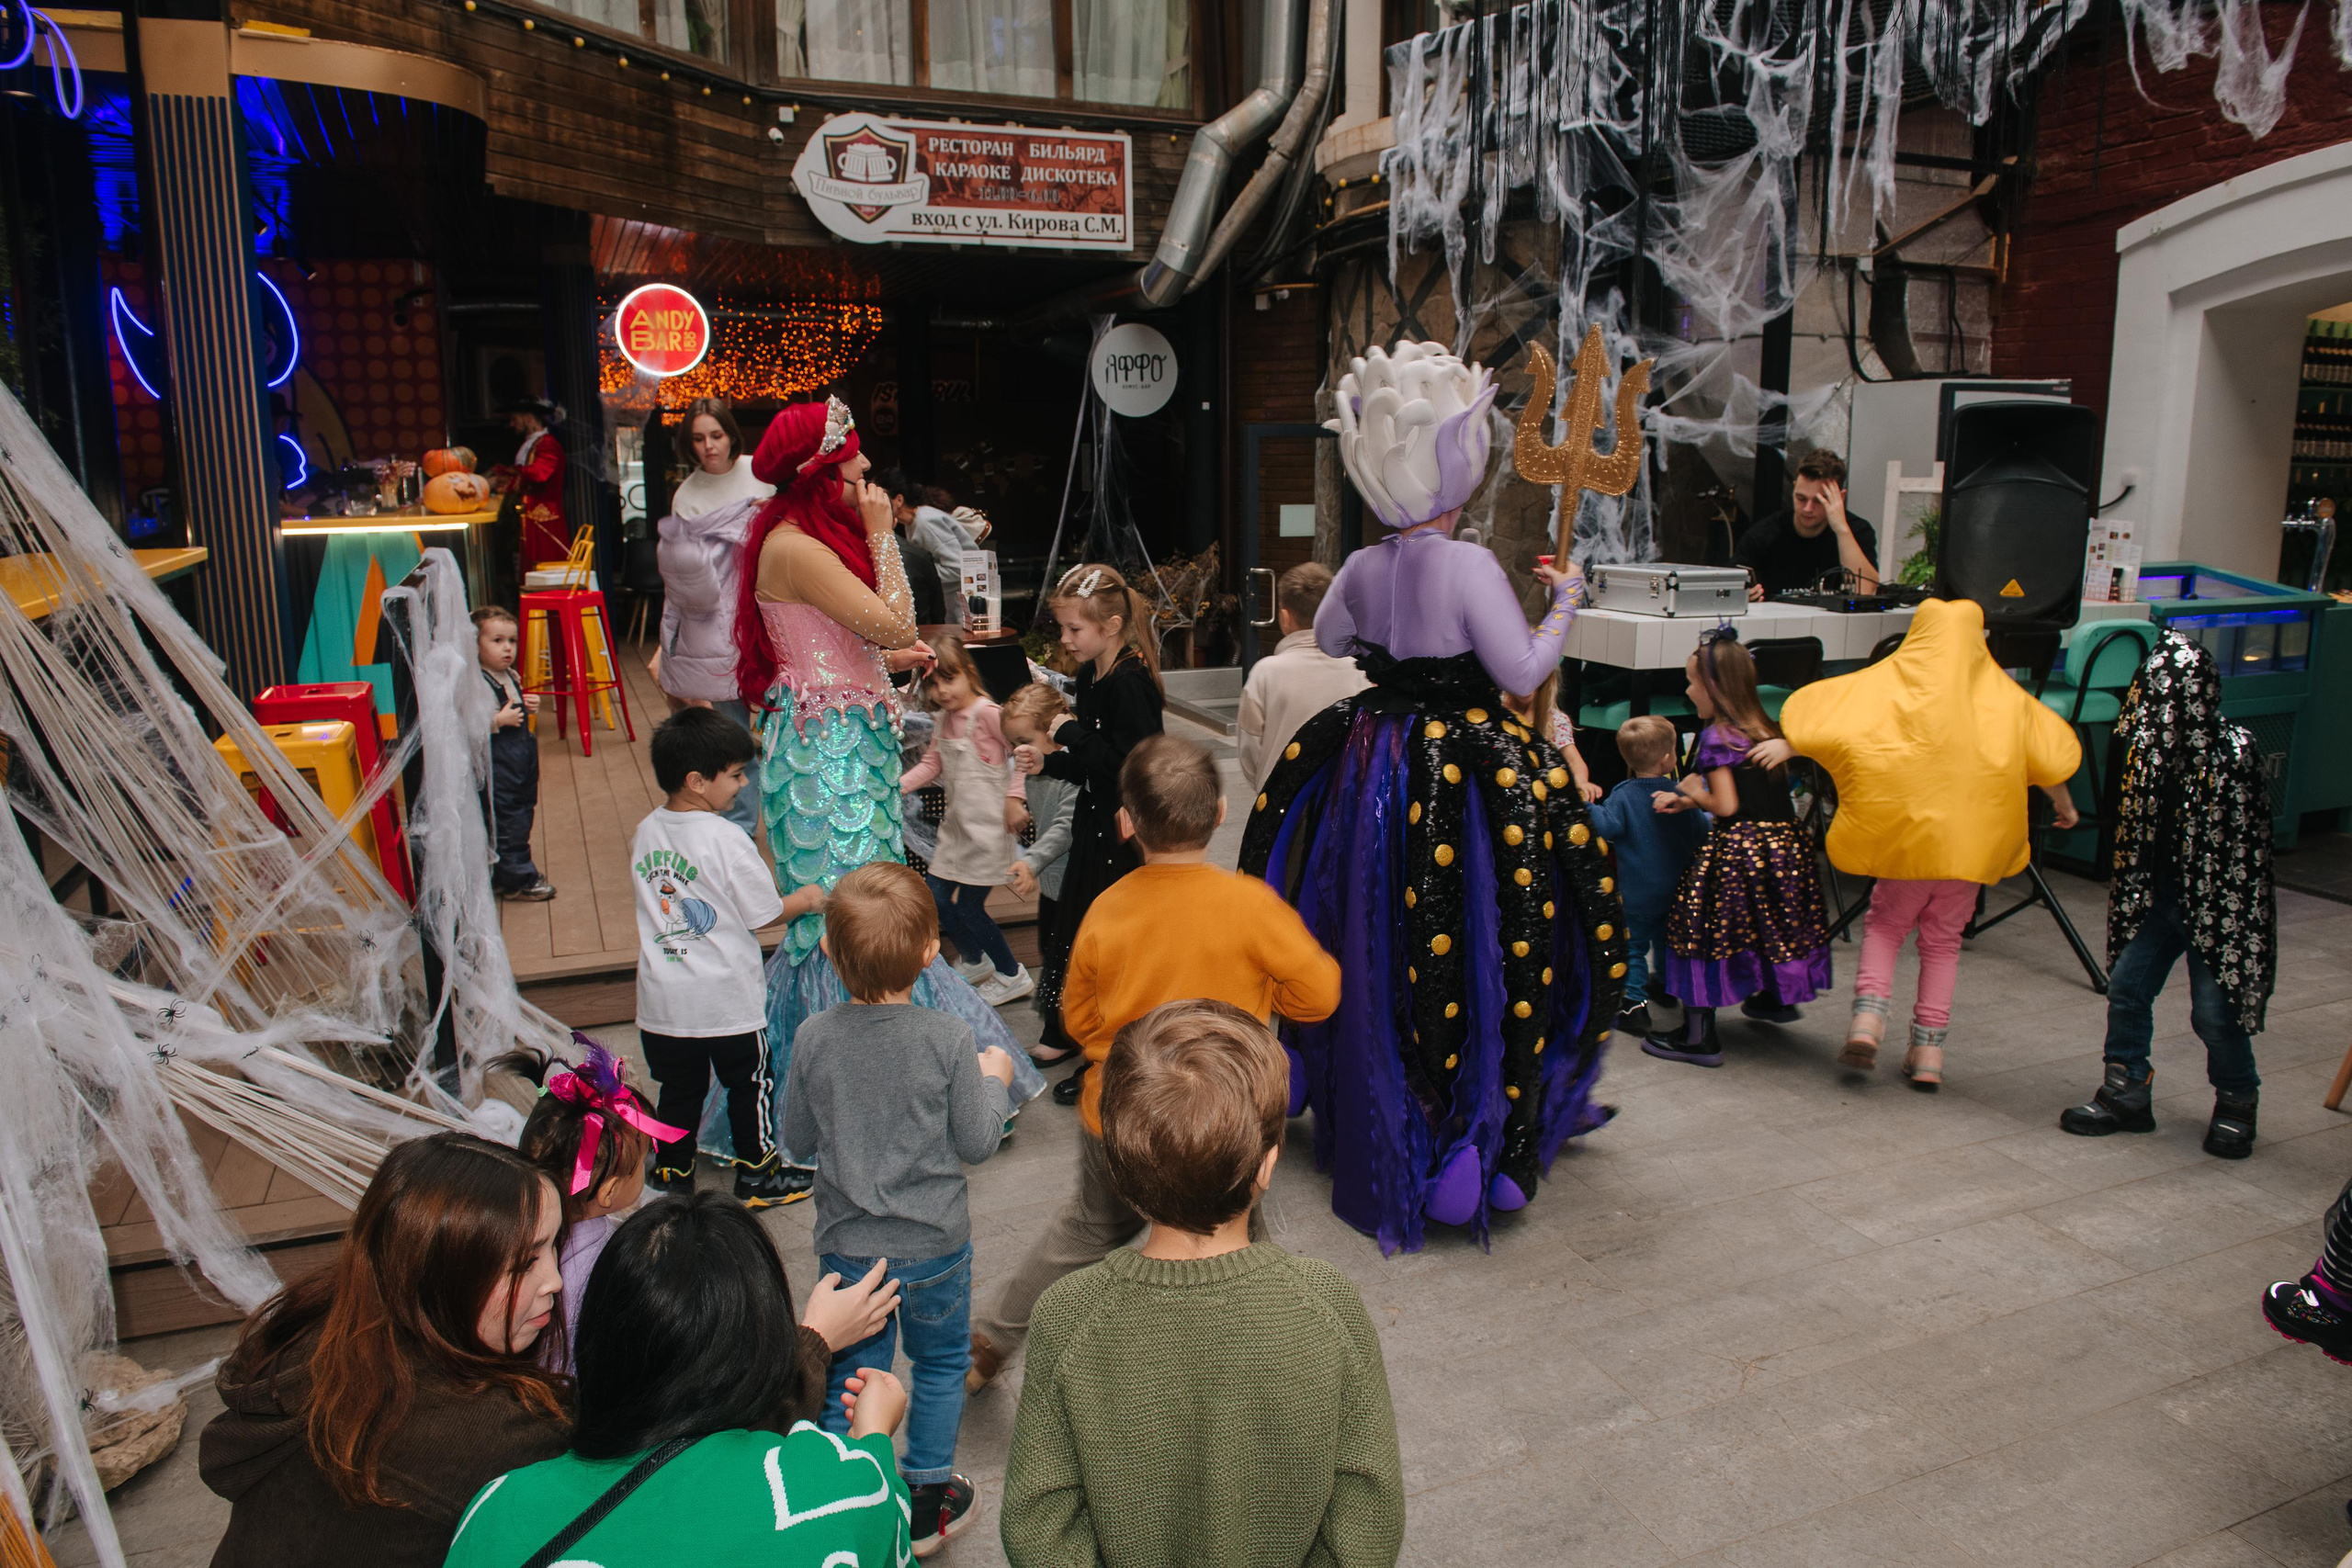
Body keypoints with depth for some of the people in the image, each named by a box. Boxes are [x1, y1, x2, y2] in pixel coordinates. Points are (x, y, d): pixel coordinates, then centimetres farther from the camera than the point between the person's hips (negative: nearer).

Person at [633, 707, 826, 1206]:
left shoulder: (646, 832, 0)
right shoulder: (725, 839, -19)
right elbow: (765, 913, -12)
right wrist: (807, 899, 6)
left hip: (663, 997, 6)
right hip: (726, 999, -5)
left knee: (679, 1087, 19)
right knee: (748, 1085, 12)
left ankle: (672, 1171, 30)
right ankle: (758, 1175, 24)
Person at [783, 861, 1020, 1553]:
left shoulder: (814, 1037, -13)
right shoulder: (948, 1039, -20)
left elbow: (797, 1136, -1)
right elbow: (976, 1142, -12)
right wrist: (994, 1080, 5)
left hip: (847, 1243, 2)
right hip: (933, 1244, -2)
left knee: (852, 1374, 19)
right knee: (940, 1365, 20)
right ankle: (927, 1498, 32)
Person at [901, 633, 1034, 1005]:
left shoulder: (986, 713, -16)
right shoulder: (944, 720, 10)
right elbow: (931, 764, 14)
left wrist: (1015, 797, -20)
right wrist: (894, 787, 2)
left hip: (988, 826, -8)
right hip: (957, 825, 8)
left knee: (968, 906, -3)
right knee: (936, 897, 11)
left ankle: (1012, 975, 16)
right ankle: (975, 962, 34)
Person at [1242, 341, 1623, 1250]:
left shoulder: (1362, 569, 1)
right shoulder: (1470, 566, -18)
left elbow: (1328, 638, 20)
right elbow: (1522, 673, -15)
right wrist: (1563, 606, -1)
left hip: (1376, 771, 7)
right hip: (1467, 778, -7)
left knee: (1378, 949, 19)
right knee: (1474, 953, 5)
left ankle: (1374, 1132, 36)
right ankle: (1472, 1147, 15)